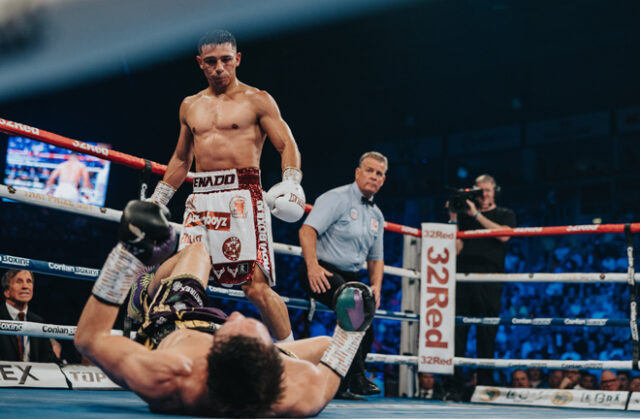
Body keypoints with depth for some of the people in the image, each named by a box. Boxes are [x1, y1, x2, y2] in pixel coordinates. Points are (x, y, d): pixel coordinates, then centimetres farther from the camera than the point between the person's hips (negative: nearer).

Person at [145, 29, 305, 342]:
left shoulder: (256, 100, 6)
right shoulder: (190, 106, 21)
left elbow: (287, 144, 0)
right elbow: (181, 159, 30)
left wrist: (291, 182, -19)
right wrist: (156, 200, 25)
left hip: (242, 196, -5)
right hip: (200, 199, 5)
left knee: (257, 286, -14)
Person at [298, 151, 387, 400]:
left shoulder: (377, 216, 17)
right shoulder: (337, 198, -6)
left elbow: (376, 257, 23)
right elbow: (307, 230, -18)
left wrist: (376, 285, 4)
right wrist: (312, 266, -30)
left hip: (350, 277, 8)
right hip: (322, 273, -8)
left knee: (364, 328, -1)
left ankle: (339, 386, 11)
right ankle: (357, 378, -25)